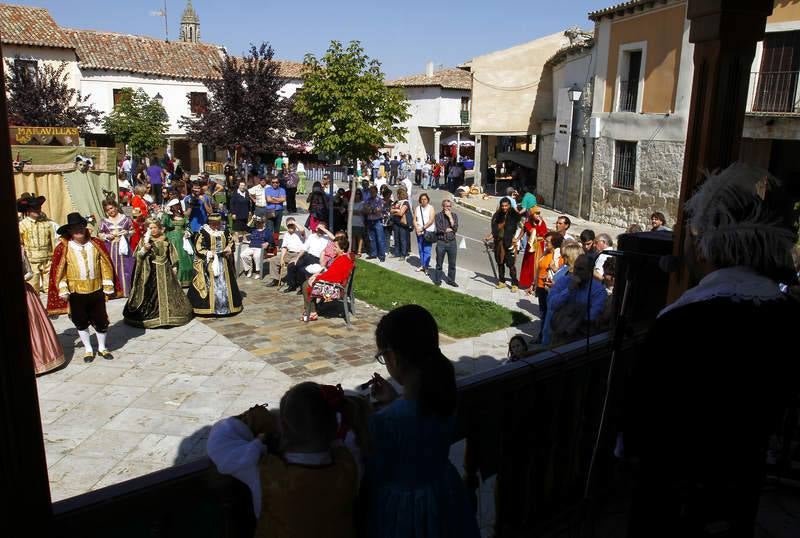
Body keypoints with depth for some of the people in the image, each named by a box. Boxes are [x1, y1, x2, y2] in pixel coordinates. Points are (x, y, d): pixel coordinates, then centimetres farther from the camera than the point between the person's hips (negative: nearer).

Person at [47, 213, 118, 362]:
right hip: (76, 293, -1)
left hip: (97, 290, 1)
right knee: (81, 322, 11)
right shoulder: (63, 248, -7)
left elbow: (105, 265, 2)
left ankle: (102, 347, 28)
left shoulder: (96, 244, 0)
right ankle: (88, 349, 28)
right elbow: (58, 271, -5)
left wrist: (108, 286, -1)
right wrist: (63, 290, -10)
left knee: (101, 321, 9)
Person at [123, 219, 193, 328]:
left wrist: (174, 267, 6)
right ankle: (148, 315, 0)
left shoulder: (166, 241, 9)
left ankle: (167, 314, 16)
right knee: (150, 293, -7)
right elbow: (138, 255, -5)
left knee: (166, 293, 6)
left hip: (165, 271, 3)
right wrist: (144, 249, -22)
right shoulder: (144, 241, 2)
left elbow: (172, 256, 13)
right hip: (150, 271, -3)